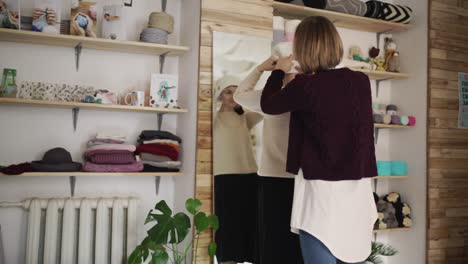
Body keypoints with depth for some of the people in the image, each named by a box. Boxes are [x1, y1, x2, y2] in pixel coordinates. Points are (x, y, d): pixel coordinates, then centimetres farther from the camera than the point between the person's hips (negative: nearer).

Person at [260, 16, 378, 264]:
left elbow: (268, 105, 6)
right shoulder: (360, 81, 3)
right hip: (358, 194, 6)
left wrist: (279, 70, 22)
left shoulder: (305, 86, -12)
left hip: (322, 192, -5)